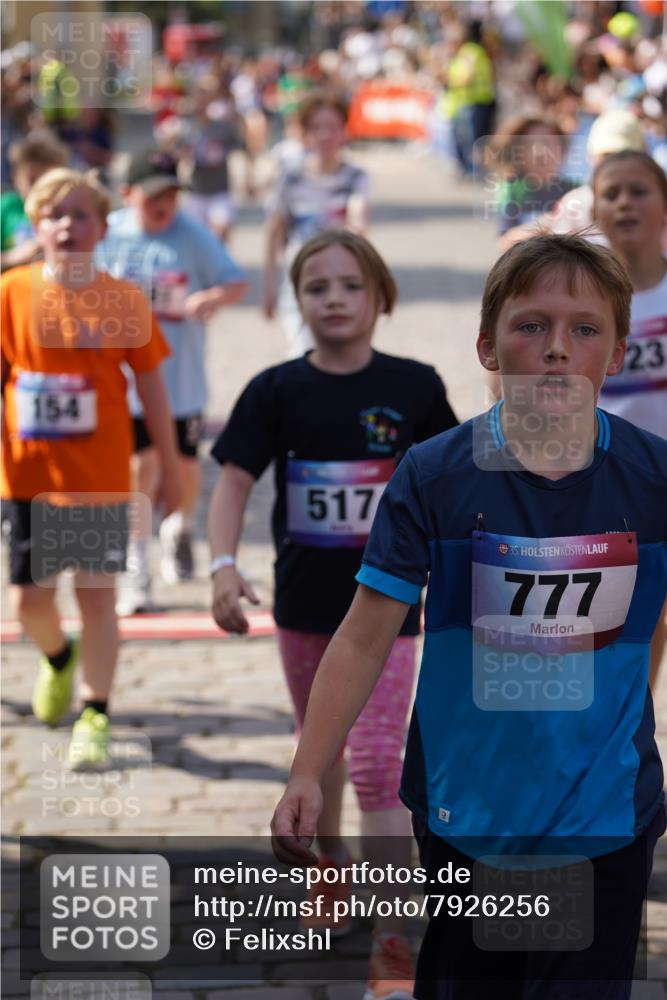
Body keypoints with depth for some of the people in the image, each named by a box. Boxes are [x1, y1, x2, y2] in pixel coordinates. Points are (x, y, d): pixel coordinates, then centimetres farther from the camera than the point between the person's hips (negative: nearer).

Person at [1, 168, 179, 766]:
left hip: (100, 477, -1)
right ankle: (58, 660, 40)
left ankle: (95, 717, 12)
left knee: (97, 597, 0)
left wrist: (170, 467, 6)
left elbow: (151, 385, 3)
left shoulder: (123, 300, -4)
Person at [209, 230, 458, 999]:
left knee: (377, 768, -10)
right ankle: (329, 865, 45)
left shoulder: (414, 387, -7)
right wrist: (223, 566, -27)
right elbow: (235, 481, -12)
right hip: (305, 602, 2)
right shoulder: (277, 391, -6)